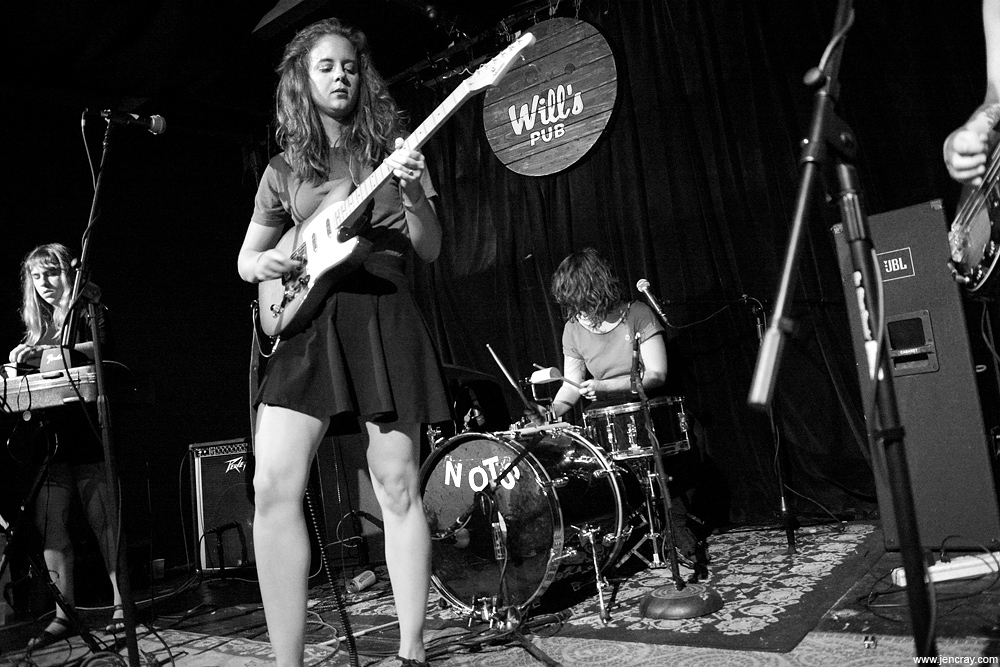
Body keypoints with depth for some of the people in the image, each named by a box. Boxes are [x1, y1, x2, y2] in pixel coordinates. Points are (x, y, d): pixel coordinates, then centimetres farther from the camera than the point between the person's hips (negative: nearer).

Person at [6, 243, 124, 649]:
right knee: (49, 527, 0)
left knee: (103, 522, -4)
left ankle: (121, 606, 2)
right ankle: (63, 616, 6)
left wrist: (46, 352, -25)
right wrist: (22, 362, 0)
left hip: (87, 432, -5)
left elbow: (99, 348, -15)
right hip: (48, 436, 6)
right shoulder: (37, 326, 20)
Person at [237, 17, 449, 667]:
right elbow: (246, 259, 21)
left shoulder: (392, 147, 11)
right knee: (274, 484, -13)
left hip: (385, 321, -1)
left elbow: (430, 250, 4)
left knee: (398, 486, -3)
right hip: (309, 323, 2)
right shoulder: (285, 170, 14)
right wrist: (265, 262, -3)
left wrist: (411, 193, -14)